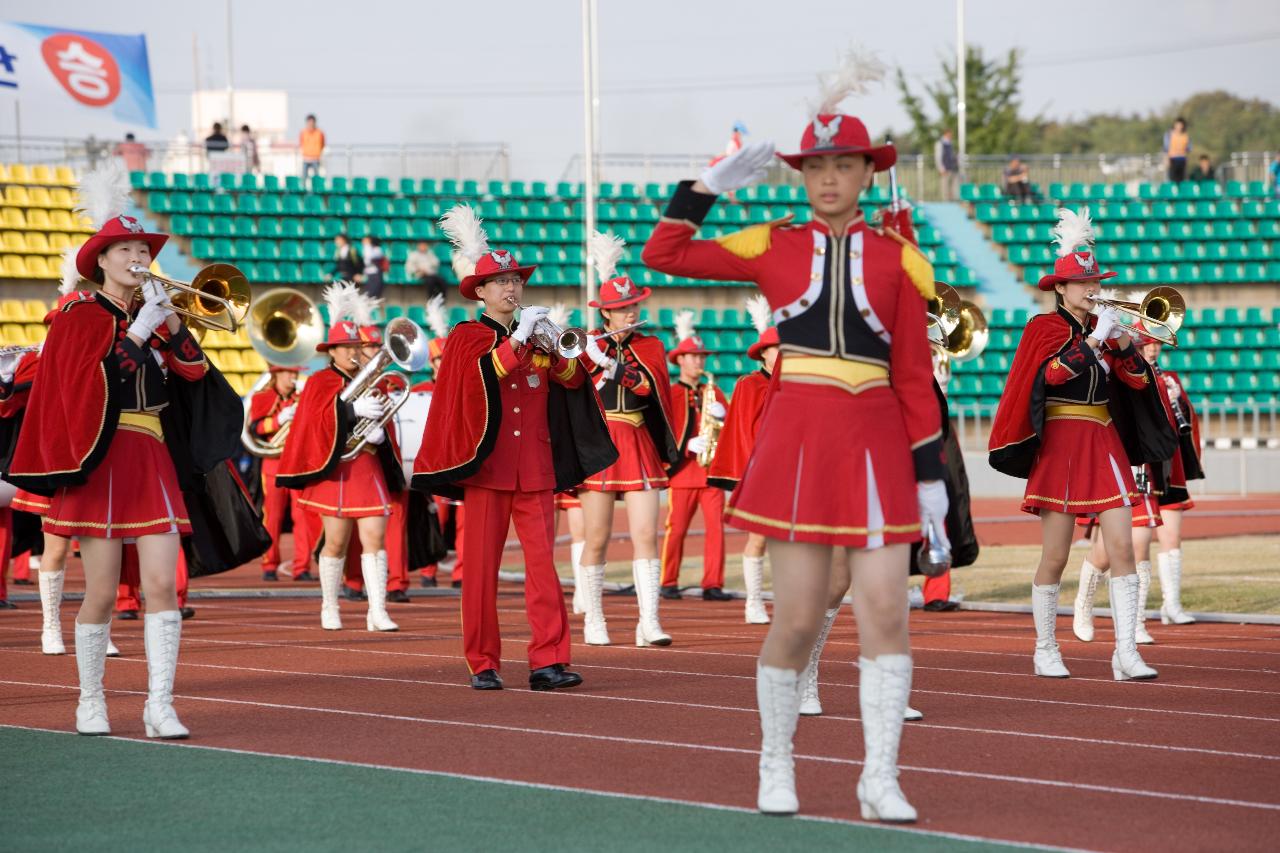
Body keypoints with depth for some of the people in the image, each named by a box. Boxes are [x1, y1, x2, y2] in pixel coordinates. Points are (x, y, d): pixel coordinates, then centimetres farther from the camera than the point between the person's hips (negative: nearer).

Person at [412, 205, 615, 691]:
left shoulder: (536, 337, 15)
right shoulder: (466, 337, 3)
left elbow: (574, 379, 5)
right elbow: (483, 372, -16)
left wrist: (556, 348, -12)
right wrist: (518, 338, -19)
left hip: (535, 469, 3)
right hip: (487, 467, -3)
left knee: (542, 562, -5)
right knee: (482, 567, -1)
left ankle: (548, 660, -8)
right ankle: (483, 664, 4)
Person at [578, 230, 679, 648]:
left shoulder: (650, 348, 8)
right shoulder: (588, 345, 2)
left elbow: (653, 390, -7)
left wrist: (614, 365, -20)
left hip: (640, 448, 2)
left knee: (646, 535, -7)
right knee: (597, 539, 1)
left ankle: (649, 622, -11)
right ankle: (593, 620, 12)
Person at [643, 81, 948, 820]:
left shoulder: (896, 259, 5)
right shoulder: (773, 247, 6)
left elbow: (916, 377, 5)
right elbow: (664, 256, 6)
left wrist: (931, 474, 2)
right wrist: (713, 184, 0)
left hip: (877, 442, 1)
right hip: (799, 437, -1)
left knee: (887, 614, -6)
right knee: (798, 618, 0)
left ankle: (881, 780, -1)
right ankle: (777, 767, 18)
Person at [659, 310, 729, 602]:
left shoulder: (713, 392, 17)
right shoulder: (669, 394, 4)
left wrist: (722, 416, -6)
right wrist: (687, 446, -16)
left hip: (712, 468, 3)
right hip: (683, 469, -3)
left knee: (716, 526, -5)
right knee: (677, 528, -2)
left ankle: (713, 585, -4)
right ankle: (669, 583, 6)